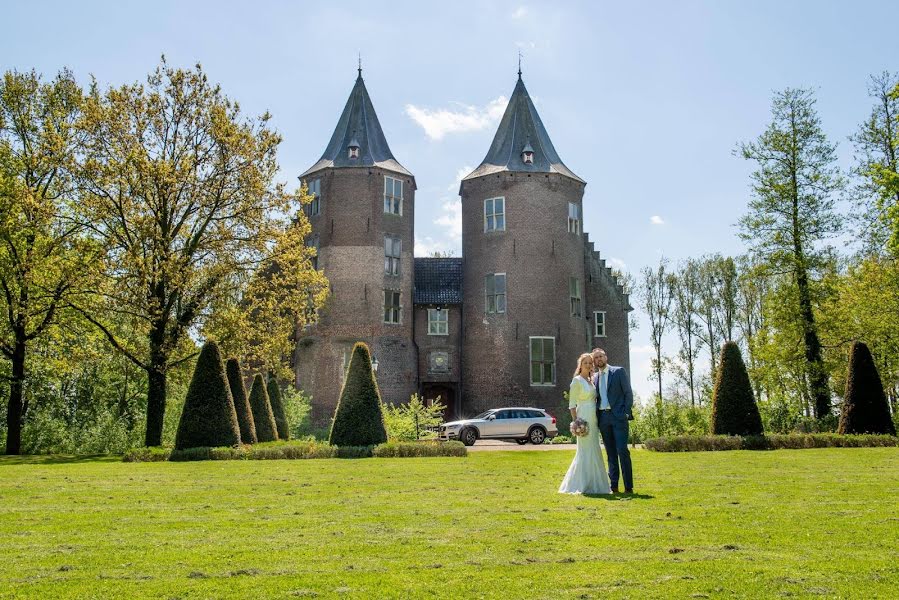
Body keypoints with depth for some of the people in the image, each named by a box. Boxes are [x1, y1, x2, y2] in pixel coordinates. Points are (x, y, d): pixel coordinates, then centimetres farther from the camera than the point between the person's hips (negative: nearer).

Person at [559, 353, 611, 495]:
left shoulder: (591, 381, 16)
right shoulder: (577, 381, -6)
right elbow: (572, 404, -10)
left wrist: (597, 421, 14)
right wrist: (576, 422, -19)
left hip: (593, 420, 8)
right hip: (583, 419, -8)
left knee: (594, 451, 9)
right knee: (585, 451, -7)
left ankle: (593, 485, 16)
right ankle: (581, 485, 0)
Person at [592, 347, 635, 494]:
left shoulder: (619, 371, 2)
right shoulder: (595, 377, 16)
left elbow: (628, 393, -1)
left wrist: (627, 413, -9)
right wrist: (596, 417, 7)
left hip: (618, 416, -5)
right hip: (603, 417, 5)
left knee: (622, 450, -9)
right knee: (610, 453, 7)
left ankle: (628, 486, -5)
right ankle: (613, 486, 10)